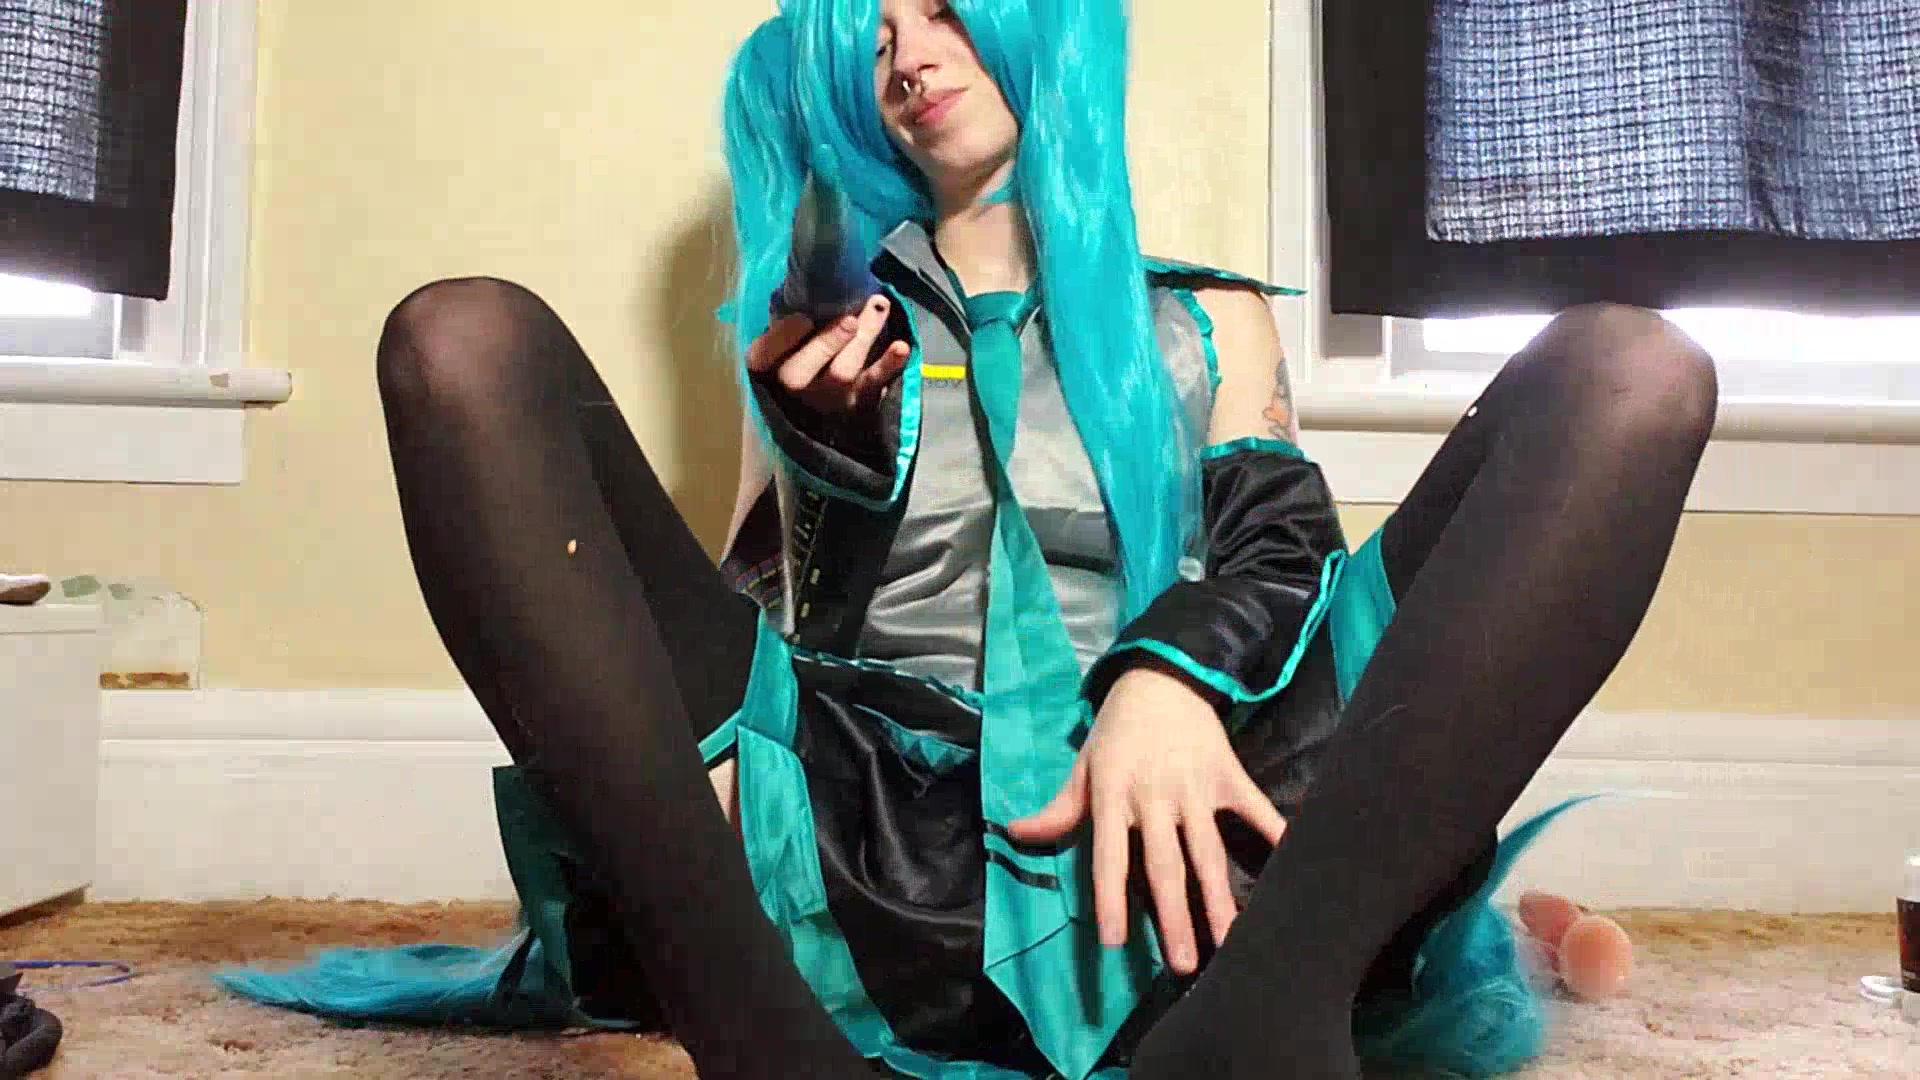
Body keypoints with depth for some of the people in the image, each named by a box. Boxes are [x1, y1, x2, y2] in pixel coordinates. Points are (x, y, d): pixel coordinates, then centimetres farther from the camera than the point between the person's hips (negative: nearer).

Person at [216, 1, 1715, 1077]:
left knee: (1628, 367, -12)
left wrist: (1172, 673, -14)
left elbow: (1284, 541, 8)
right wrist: (823, 446, -4)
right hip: (863, 851, 1)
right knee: (466, 340, -11)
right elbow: (780, 613, 18)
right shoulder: (839, 334, 27)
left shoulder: (1207, 318, 25)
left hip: (1158, 848, 0)